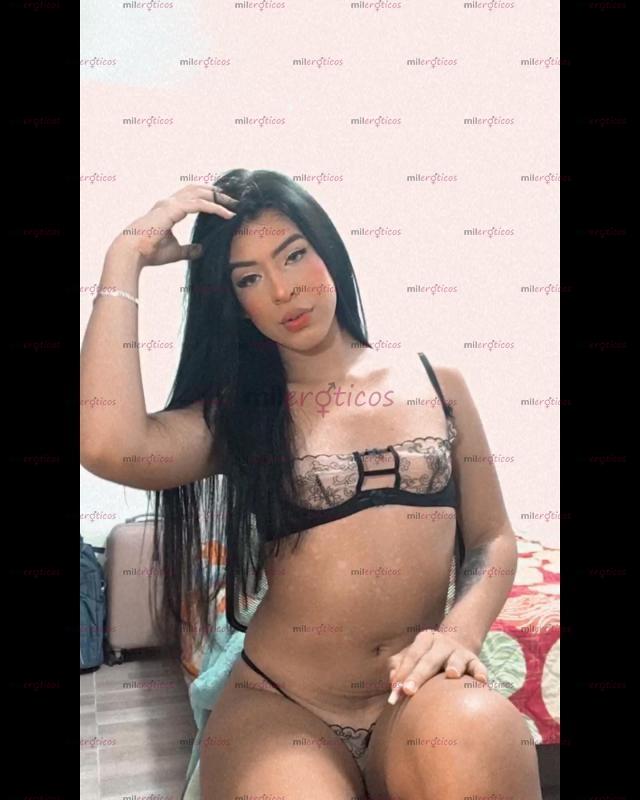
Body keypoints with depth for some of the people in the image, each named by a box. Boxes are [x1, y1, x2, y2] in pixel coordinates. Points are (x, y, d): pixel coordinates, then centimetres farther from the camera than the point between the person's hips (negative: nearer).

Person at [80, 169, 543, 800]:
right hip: (278, 706, -1)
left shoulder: (436, 383, 7)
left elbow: (492, 539, 11)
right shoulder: (237, 415, 3)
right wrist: (125, 258, -8)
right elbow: (108, 445, -18)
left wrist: (459, 632, -11)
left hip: (417, 697, 2)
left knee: (469, 735, -32)